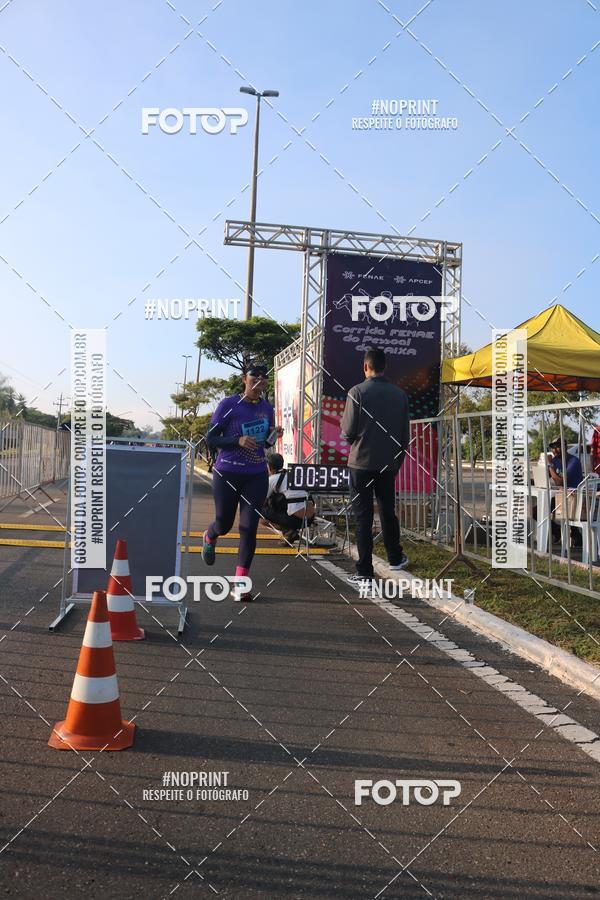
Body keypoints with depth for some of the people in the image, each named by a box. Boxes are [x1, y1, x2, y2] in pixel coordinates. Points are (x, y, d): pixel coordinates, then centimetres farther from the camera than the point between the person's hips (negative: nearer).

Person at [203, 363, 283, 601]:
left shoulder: (267, 408, 6)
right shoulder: (229, 405, -8)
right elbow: (210, 440, -8)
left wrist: (274, 436, -4)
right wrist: (238, 441, -22)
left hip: (256, 476, 3)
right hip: (227, 474, -3)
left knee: (249, 528, -5)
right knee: (224, 524, 10)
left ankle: (240, 584, 1)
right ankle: (209, 538, 49)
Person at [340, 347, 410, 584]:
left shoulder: (357, 392, -10)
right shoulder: (399, 394, 4)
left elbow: (348, 431, -12)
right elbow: (405, 433, 8)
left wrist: (344, 424, 11)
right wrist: (398, 460, 19)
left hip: (362, 462, -4)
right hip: (388, 464, 4)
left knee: (363, 516, 0)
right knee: (388, 512, 20)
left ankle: (364, 571, 1)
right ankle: (395, 558, 34)